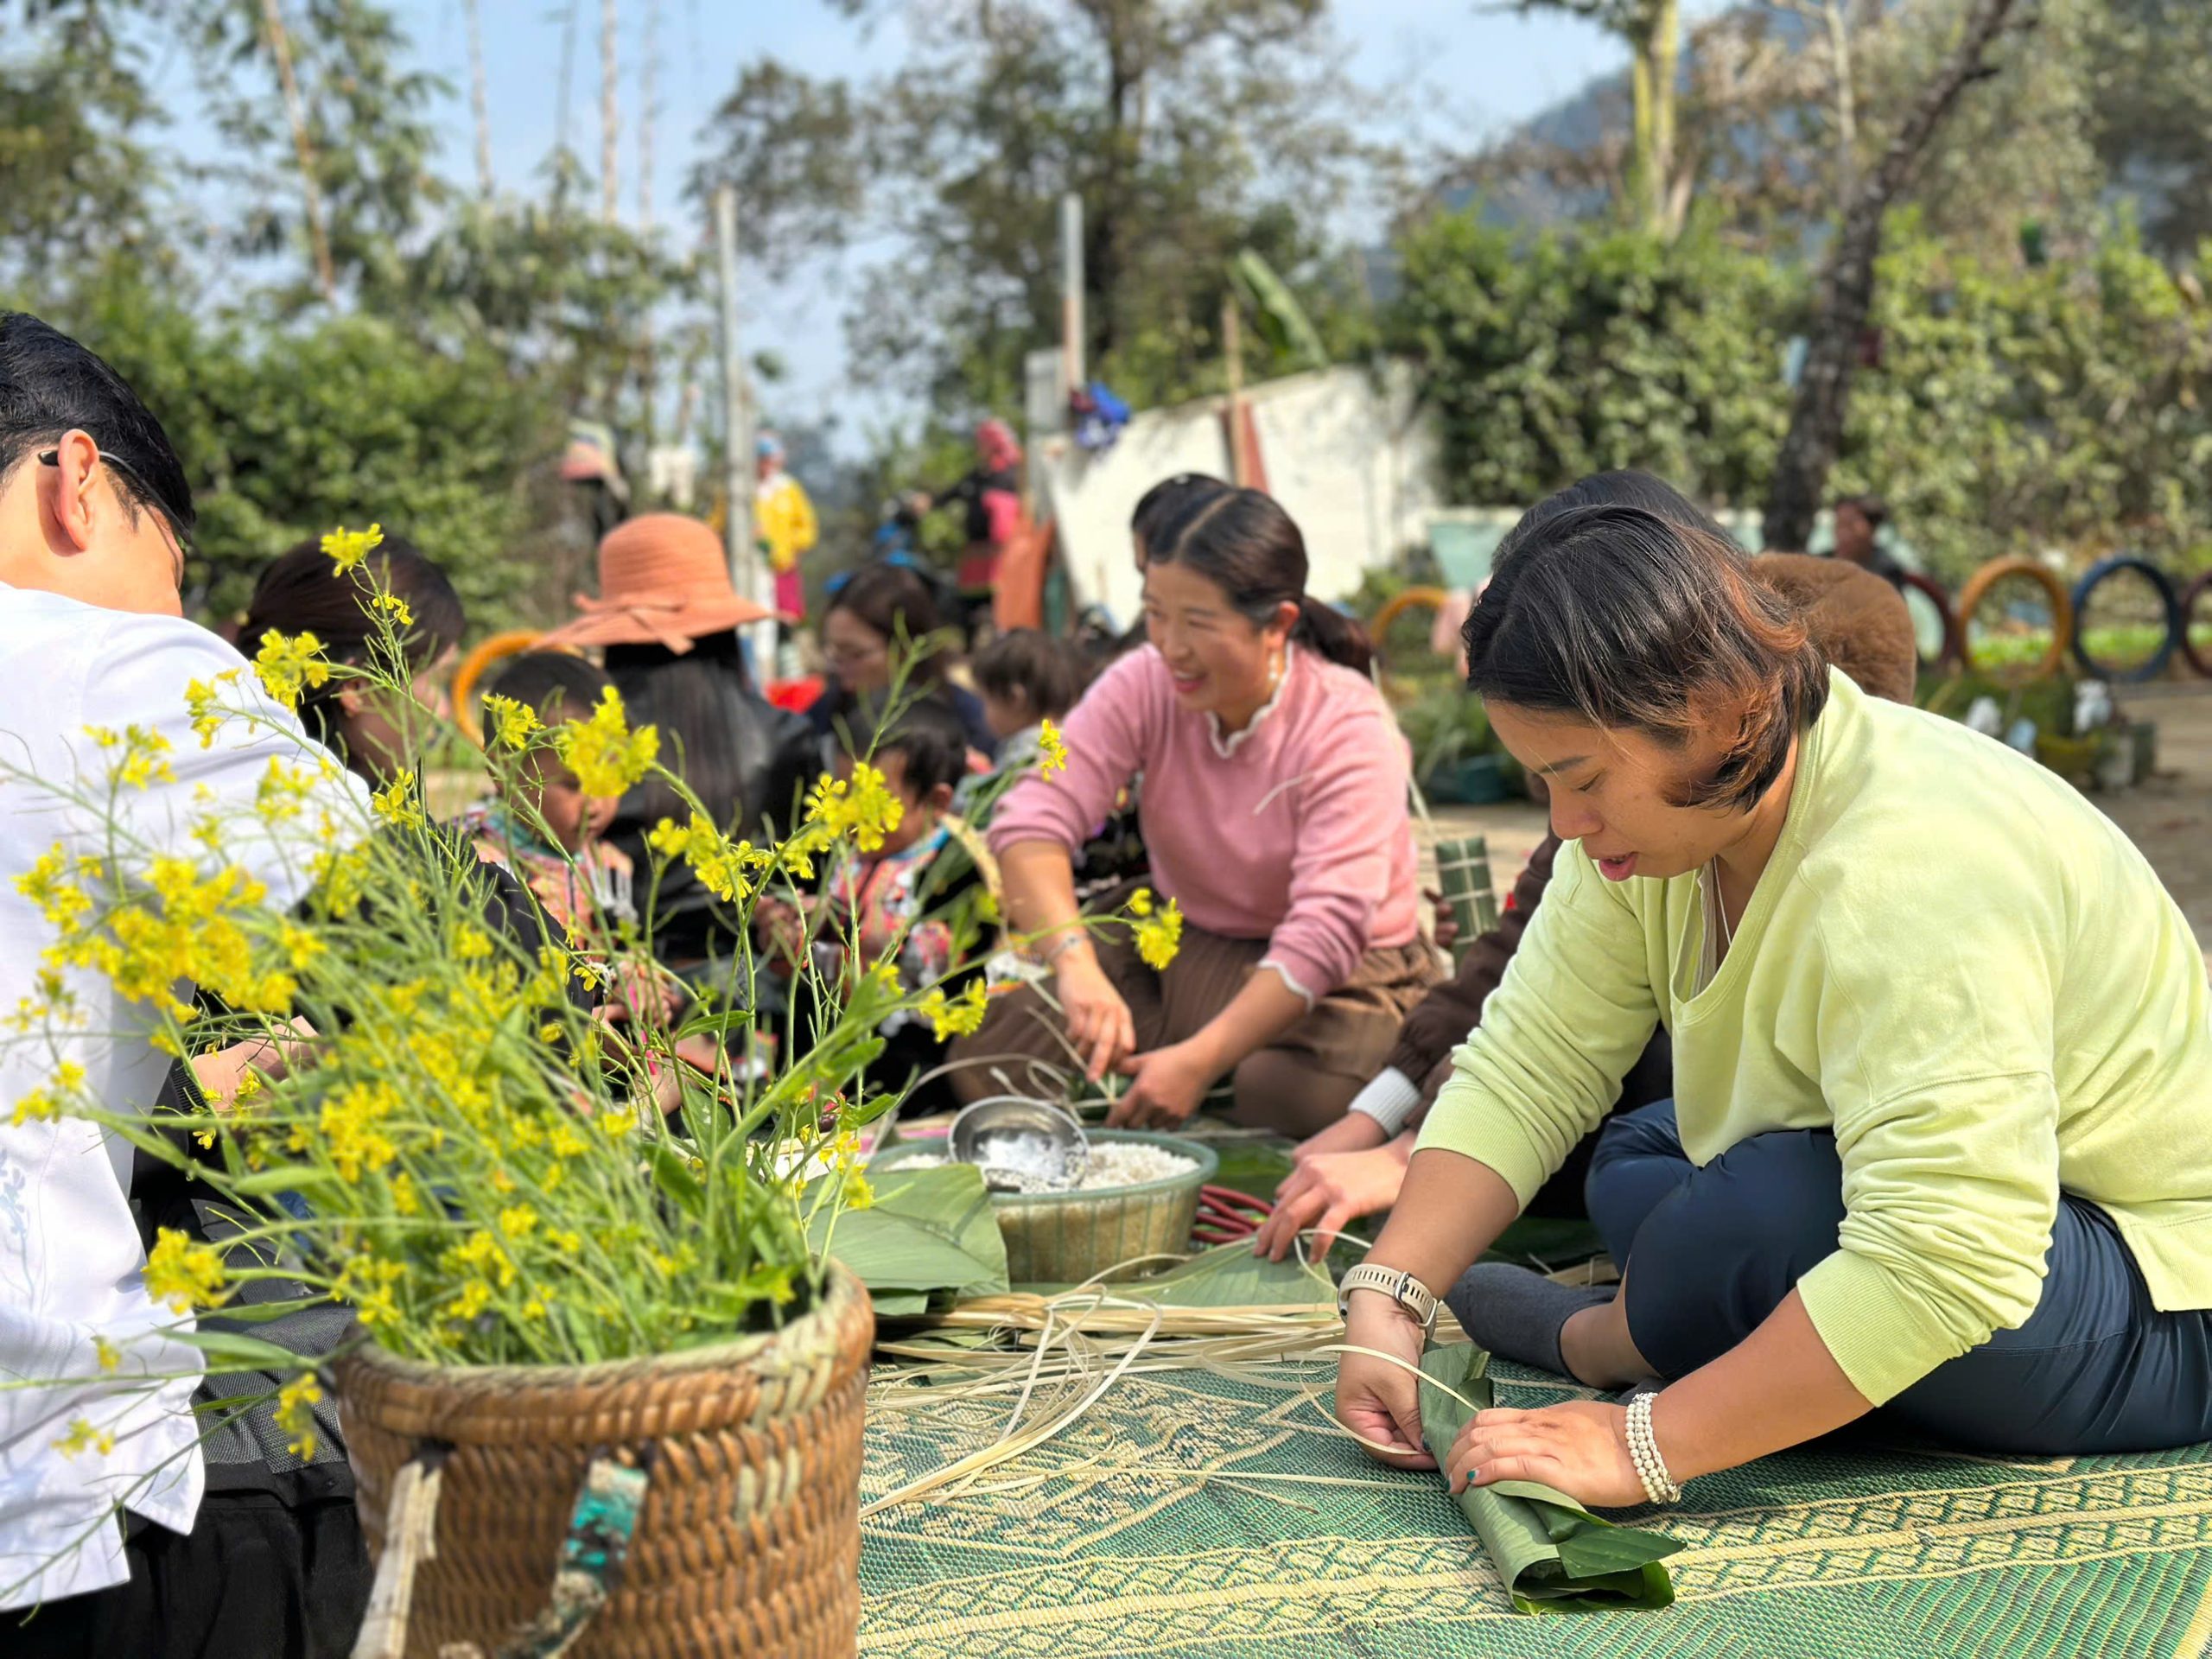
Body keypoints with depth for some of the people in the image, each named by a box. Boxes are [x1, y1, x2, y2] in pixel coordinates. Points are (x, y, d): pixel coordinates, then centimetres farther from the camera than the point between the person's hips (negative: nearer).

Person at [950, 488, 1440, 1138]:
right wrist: (1076, 965, -41)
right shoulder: (1143, 687, -10)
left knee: (1293, 1101, -35)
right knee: (986, 1059, -13)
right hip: (1177, 948, 4)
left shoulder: (1349, 729, -22)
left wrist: (1199, 1060, -40)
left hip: (1342, 972, -4)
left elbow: (1326, 932, -29)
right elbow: (1033, 821, -21)